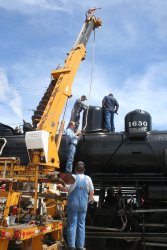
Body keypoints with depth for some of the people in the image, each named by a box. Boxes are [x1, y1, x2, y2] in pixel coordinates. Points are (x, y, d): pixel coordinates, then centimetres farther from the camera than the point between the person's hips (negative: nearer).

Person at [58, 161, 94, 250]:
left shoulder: (73, 177, -9)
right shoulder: (88, 179, 1)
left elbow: (66, 189, -13)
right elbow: (92, 192, 5)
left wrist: (60, 186, 6)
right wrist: (88, 201, 20)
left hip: (73, 205, -2)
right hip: (83, 206, 3)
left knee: (72, 225, 3)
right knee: (81, 225, 9)